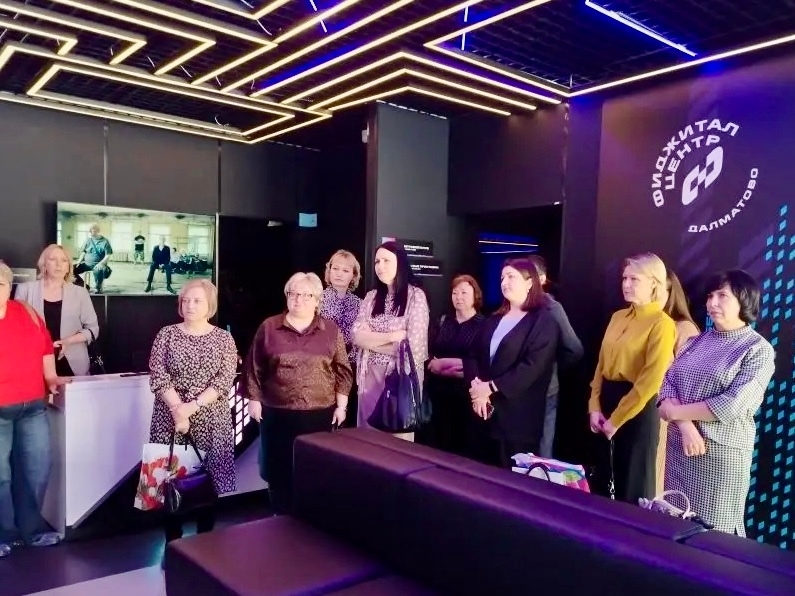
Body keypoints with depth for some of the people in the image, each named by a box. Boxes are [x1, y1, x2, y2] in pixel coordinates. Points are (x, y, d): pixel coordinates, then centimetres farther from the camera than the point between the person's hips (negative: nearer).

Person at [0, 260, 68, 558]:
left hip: (33, 407, 5)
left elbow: (46, 345, 17)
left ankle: (31, 528, 28)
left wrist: (51, 378, 16)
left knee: (38, 469, 11)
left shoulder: (27, 312, 7)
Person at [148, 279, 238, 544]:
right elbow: (158, 375, -4)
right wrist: (177, 408, -16)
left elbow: (225, 379, -7)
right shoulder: (167, 334, 4)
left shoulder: (223, 339, 2)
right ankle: (172, 542, 18)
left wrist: (194, 406, -17)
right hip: (170, 418, 1)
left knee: (208, 477, 4)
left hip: (210, 420, 0)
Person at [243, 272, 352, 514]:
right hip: (278, 413, 0)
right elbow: (255, 367, 5)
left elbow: (342, 371, 4)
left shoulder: (331, 330, 2)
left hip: (320, 413, 0)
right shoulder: (269, 327, 1)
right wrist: (254, 399, 2)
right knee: (280, 469, 7)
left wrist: (341, 405, 0)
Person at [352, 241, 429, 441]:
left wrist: (372, 341, -5)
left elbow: (412, 346, -14)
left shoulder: (415, 296, -6)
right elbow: (357, 336, -2)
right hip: (370, 376, 5)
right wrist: (390, 336, -15)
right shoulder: (371, 296, 9)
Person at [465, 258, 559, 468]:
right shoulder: (494, 320, 18)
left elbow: (532, 367, -16)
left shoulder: (543, 321, -4)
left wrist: (491, 387, -17)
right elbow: (474, 354, 9)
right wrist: (476, 385, -10)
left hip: (519, 416, -6)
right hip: (486, 411, 6)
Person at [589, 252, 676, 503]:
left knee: (633, 484, 7)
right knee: (604, 479, 15)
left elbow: (651, 381, -16)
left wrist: (617, 419, -14)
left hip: (638, 410, -7)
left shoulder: (662, 324, -11)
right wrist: (595, 406, 0)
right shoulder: (618, 317, 11)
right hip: (607, 400, 7)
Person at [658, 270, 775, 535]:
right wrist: (686, 425, -16)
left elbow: (733, 406, -18)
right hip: (679, 447, 5)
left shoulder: (758, 349, -6)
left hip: (721, 454, -5)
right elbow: (667, 382, 1)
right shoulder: (697, 341, 10)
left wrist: (677, 412, -10)